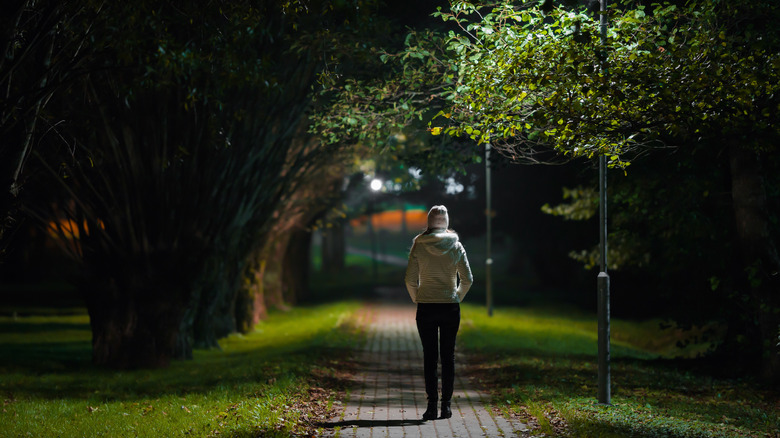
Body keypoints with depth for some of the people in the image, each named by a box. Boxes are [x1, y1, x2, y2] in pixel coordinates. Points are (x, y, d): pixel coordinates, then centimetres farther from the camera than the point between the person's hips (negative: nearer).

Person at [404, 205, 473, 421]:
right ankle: (446, 404, 6)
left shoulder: (419, 245, -5)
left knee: (429, 356, 3)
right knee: (448, 356, 8)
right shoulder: (456, 246, -1)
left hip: (426, 307, -1)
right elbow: (467, 279, 0)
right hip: (450, 307, 1)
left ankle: (432, 405, -2)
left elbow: (410, 279, -5)